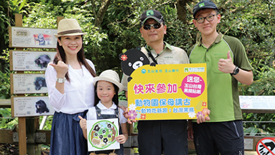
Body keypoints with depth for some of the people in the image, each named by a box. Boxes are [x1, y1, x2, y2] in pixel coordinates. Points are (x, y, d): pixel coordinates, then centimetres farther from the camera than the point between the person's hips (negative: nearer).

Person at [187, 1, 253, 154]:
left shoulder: (233, 44, 4)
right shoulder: (192, 52, 13)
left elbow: (249, 79, 4)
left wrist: (233, 70, -16)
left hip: (228, 119, -3)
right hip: (200, 121, 3)